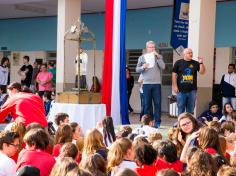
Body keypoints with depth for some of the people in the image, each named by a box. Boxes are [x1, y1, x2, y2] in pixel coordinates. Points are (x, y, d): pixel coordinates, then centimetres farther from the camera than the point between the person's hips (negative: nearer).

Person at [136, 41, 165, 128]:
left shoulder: (158, 57, 8)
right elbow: (137, 69, 6)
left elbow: (163, 67, -7)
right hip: (146, 83, 0)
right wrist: (143, 67, -15)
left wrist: (158, 56, -13)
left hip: (156, 83, 0)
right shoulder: (142, 57, 9)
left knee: (157, 103, -2)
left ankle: (157, 122, 2)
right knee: (147, 104, 3)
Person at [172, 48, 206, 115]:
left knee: (190, 109, 7)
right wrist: (175, 86, -5)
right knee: (181, 108, 3)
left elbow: (202, 72, 0)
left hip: (192, 90, 2)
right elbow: (174, 75, 1)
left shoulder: (195, 63, 7)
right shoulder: (178, 63, 2)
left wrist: (201, 63, -14)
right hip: (181, 90, -2)